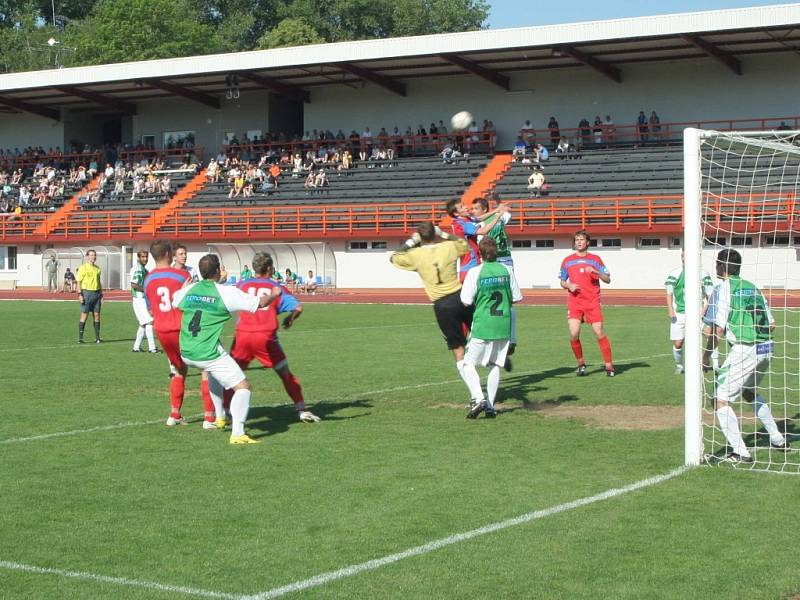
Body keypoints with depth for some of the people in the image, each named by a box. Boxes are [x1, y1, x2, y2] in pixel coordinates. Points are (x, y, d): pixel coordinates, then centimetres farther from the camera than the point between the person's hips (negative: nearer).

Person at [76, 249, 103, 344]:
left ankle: (97, 338, 8)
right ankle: (80, 338, -2)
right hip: (86, 292, -5)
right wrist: (80, 294, -14)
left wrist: (101, 295, 15)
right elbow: (79, 282, -5)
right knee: (84, 315, -5)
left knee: (97, 315, 4)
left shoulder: (97, 268, 15)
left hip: (96, 293, 5)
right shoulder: (83, 268, -3)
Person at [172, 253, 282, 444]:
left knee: (212, 373, 37)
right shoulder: (226, 293, -9)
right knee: (243, 386, -2)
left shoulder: (189, 290, 6)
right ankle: (237, 433, -17)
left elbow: (172, 302, 27)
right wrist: (274, 294, 16)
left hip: (186, 354, 7)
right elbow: (260, 303, -5)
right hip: (209, 354, -7)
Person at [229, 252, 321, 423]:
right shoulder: (275, 287, 11)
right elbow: (298, 307, 2)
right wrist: (289, 320, 20)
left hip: (242, 335, 1)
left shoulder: (242, 285, 16)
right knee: (285, 373, 11)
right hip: (266, 336, -1)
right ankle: (302, 410, 9)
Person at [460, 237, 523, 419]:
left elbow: (466, 301, -11)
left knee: (468, 363, 4)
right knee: (494, 366, 14)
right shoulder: (506, 271, 2)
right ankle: (490, 406, 12)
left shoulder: (475, 272, -10)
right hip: (504, 325, 4)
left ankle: (478, 399, -14)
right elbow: (516, 298, 8)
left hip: (482, 325, -4)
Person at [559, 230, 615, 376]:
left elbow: (607, 279, 5)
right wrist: (568, 285, -4)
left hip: (593, 302, -1)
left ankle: (609, 365, 3)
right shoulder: (567, 261, 11)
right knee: (574, 334, -12)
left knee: (599, 333, -6)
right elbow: (562, 281, 18)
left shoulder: (595, 259, 7)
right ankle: (581, 364, 7)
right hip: (574, 303, 1)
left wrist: (596, 272, -13)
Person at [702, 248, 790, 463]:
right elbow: (771, 325, 16)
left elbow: (717, 329, -12)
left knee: (721, 399, -3)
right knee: (748, 391, 30)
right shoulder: (753, 288, 16)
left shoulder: (723, 288, -5)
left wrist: (706, 355, -1)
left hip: (744, 350, -8)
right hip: (766, 349, 8)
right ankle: (778, 440, 35)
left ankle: (740, 452, -12)